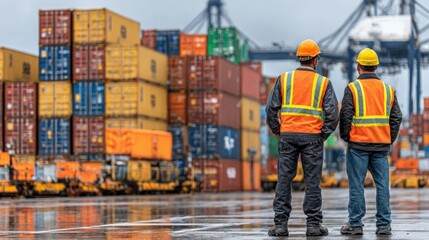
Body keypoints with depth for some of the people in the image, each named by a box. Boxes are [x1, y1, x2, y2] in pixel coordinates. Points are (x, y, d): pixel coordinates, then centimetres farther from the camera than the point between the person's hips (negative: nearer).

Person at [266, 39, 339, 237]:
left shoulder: (284, 79, 5)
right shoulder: (323, 83, 3)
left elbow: (271, 108, 1)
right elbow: (332, 113, -4)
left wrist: (277, 132, 11)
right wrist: (324, 135, 6)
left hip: (288, 135, 1)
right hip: (312, 137, -1)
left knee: (284, 180, 4)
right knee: (312, 182, 3)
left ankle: (280, 224, 2)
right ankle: (313, 224, 5)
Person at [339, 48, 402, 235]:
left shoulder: (353, 88, -4)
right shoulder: (388, 89, 9)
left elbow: (345, 116, -7)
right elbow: (396, 117, 9)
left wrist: (345, 137, 7)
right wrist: (390, 139, 16)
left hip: (358, 144, -3)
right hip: (382, 144, 3)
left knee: (356, 185, 1)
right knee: (382, 185, 5)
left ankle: (355, 224, 3)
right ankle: (384, 225, 6)